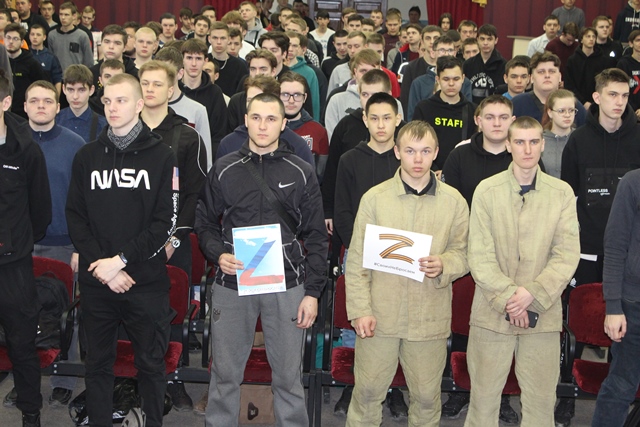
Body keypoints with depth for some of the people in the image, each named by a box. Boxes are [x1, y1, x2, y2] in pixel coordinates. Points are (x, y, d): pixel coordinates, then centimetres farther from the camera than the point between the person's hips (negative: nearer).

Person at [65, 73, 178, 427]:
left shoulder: (161, 156, 0)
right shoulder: (87, 156, 8)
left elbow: (166, 222, -7)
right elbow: (75, 216, 3)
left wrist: (121, 259, -14)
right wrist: (100, 264, -10)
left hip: (147, 281, -2)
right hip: (96, 281, 3)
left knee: (151, 363, 7)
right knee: (97, 363, 11)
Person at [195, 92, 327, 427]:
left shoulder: (301, 173, 3)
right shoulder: (224, 169, 5)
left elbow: (316, 237, 4)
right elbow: (205, 221, 11)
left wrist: (312, 291, -1)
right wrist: (219, 254, -9)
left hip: (287, 287, -1)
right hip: (232, 286, 1)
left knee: (288, 374, 6)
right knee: (225, 372, 9)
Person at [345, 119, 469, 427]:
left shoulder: (454, 201, 3)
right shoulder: (374, 198, 0)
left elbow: (463, 252, 6)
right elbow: (357, 260, 0)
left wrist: (444, 265, -16)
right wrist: (360, 310, -6)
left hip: (430, 319, 1)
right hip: (379, 315, 0)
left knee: (426, 396, 11)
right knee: (367, 391, 7)